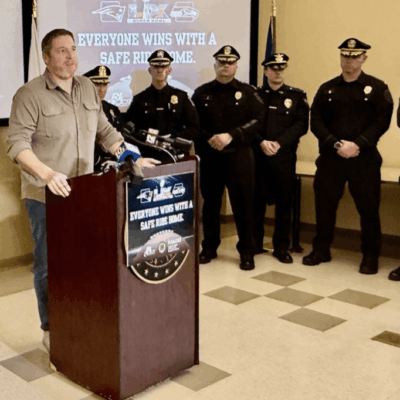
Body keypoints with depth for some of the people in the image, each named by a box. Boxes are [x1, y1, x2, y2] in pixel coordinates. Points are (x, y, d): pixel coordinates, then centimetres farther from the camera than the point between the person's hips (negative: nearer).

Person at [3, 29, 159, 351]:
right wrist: (47, 174, -31)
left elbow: (105, 131, 16)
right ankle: (52, 330, 21)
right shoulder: (30, 95, -10)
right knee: (49, 264, 5)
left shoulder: (88, 88, 10)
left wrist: (134, 158, 5)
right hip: (46, 196, -5)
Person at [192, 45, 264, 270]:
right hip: (209, 156, 2)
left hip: (239, 156, -2)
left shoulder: (248, 92, 5)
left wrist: (230, 136, -15)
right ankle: (209, 247, 22)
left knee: (243, 203, 0)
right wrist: (209, 138, -12)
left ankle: (247, 252, 10)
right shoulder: (202, 93, 10)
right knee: (210, 203, 8)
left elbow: (257, 120, -5)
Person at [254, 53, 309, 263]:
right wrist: (262, 142, -15)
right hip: (258, 155, 0)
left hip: (284, 157, 0)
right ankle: (255, 244, 16)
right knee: (257, 200, 3)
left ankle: (281, 247, 11)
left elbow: (301, 125, -1)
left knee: (284, 202, 2)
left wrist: (279, 143, -13)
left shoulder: (297, 96, 8)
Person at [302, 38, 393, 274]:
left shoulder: (377, 88, 3)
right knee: (324, 204, 7)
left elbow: (382, 121, -7)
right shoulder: (327, 89, 10)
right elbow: (316, 122, 2)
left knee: (369, 207, 1)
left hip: (365, 158, -2)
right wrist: (336, 144, -13)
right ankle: (321, 250, 22)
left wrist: (358, 144, -18)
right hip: (330, 157, 3)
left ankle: (371, 256, 14)